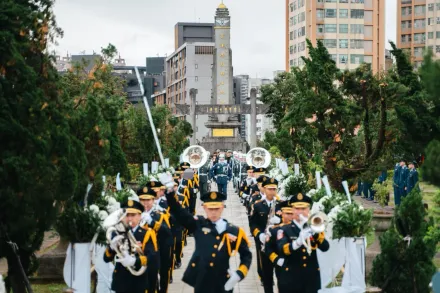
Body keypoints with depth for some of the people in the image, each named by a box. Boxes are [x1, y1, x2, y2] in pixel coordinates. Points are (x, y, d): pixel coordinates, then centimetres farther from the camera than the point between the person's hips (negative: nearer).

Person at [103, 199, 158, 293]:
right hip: (120, 281, 3)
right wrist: (112, 247, -21)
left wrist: (134, 261, -36)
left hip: (138, 283, -3)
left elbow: (153, 256, -18)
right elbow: (106, 258, 1)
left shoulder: (147, 233, -5)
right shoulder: (117, 234, 5)